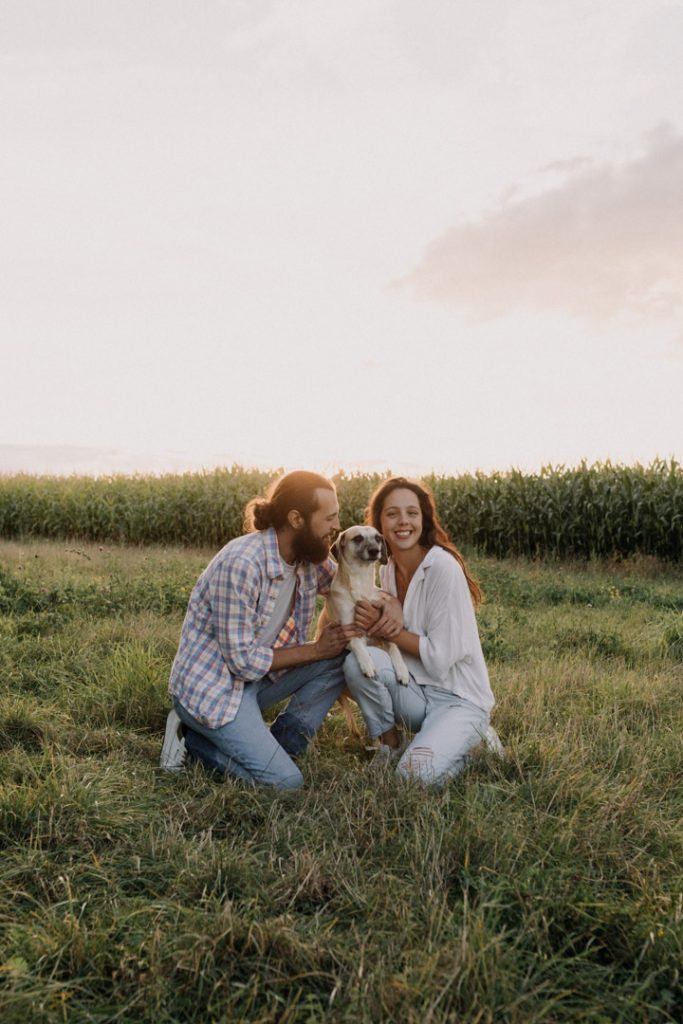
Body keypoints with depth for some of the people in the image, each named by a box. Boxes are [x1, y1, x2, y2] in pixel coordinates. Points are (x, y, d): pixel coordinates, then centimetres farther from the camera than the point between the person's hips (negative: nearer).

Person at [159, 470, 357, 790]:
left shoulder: (311, 556, -5)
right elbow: (242, 659, -25)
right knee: (285, 782, -15)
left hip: (256, 676, 8)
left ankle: (280, 747, 3)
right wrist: (315, 650, -16)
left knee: (340, 657, -7)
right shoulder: (242, 563, -28)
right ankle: (192, 737, 3)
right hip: (211, 685, -8)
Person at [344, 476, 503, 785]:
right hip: (416, 688, 6)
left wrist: (388, 629, -13)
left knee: (416, 772, -27)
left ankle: (471, 740, 5)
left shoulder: (443, 567, -19)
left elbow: (440, 658, -19)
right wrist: (383, 618, -15)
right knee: (359, 660, -22)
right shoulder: (388, 569, 3)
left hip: (459, 698, -5)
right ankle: (390, 746, 2)